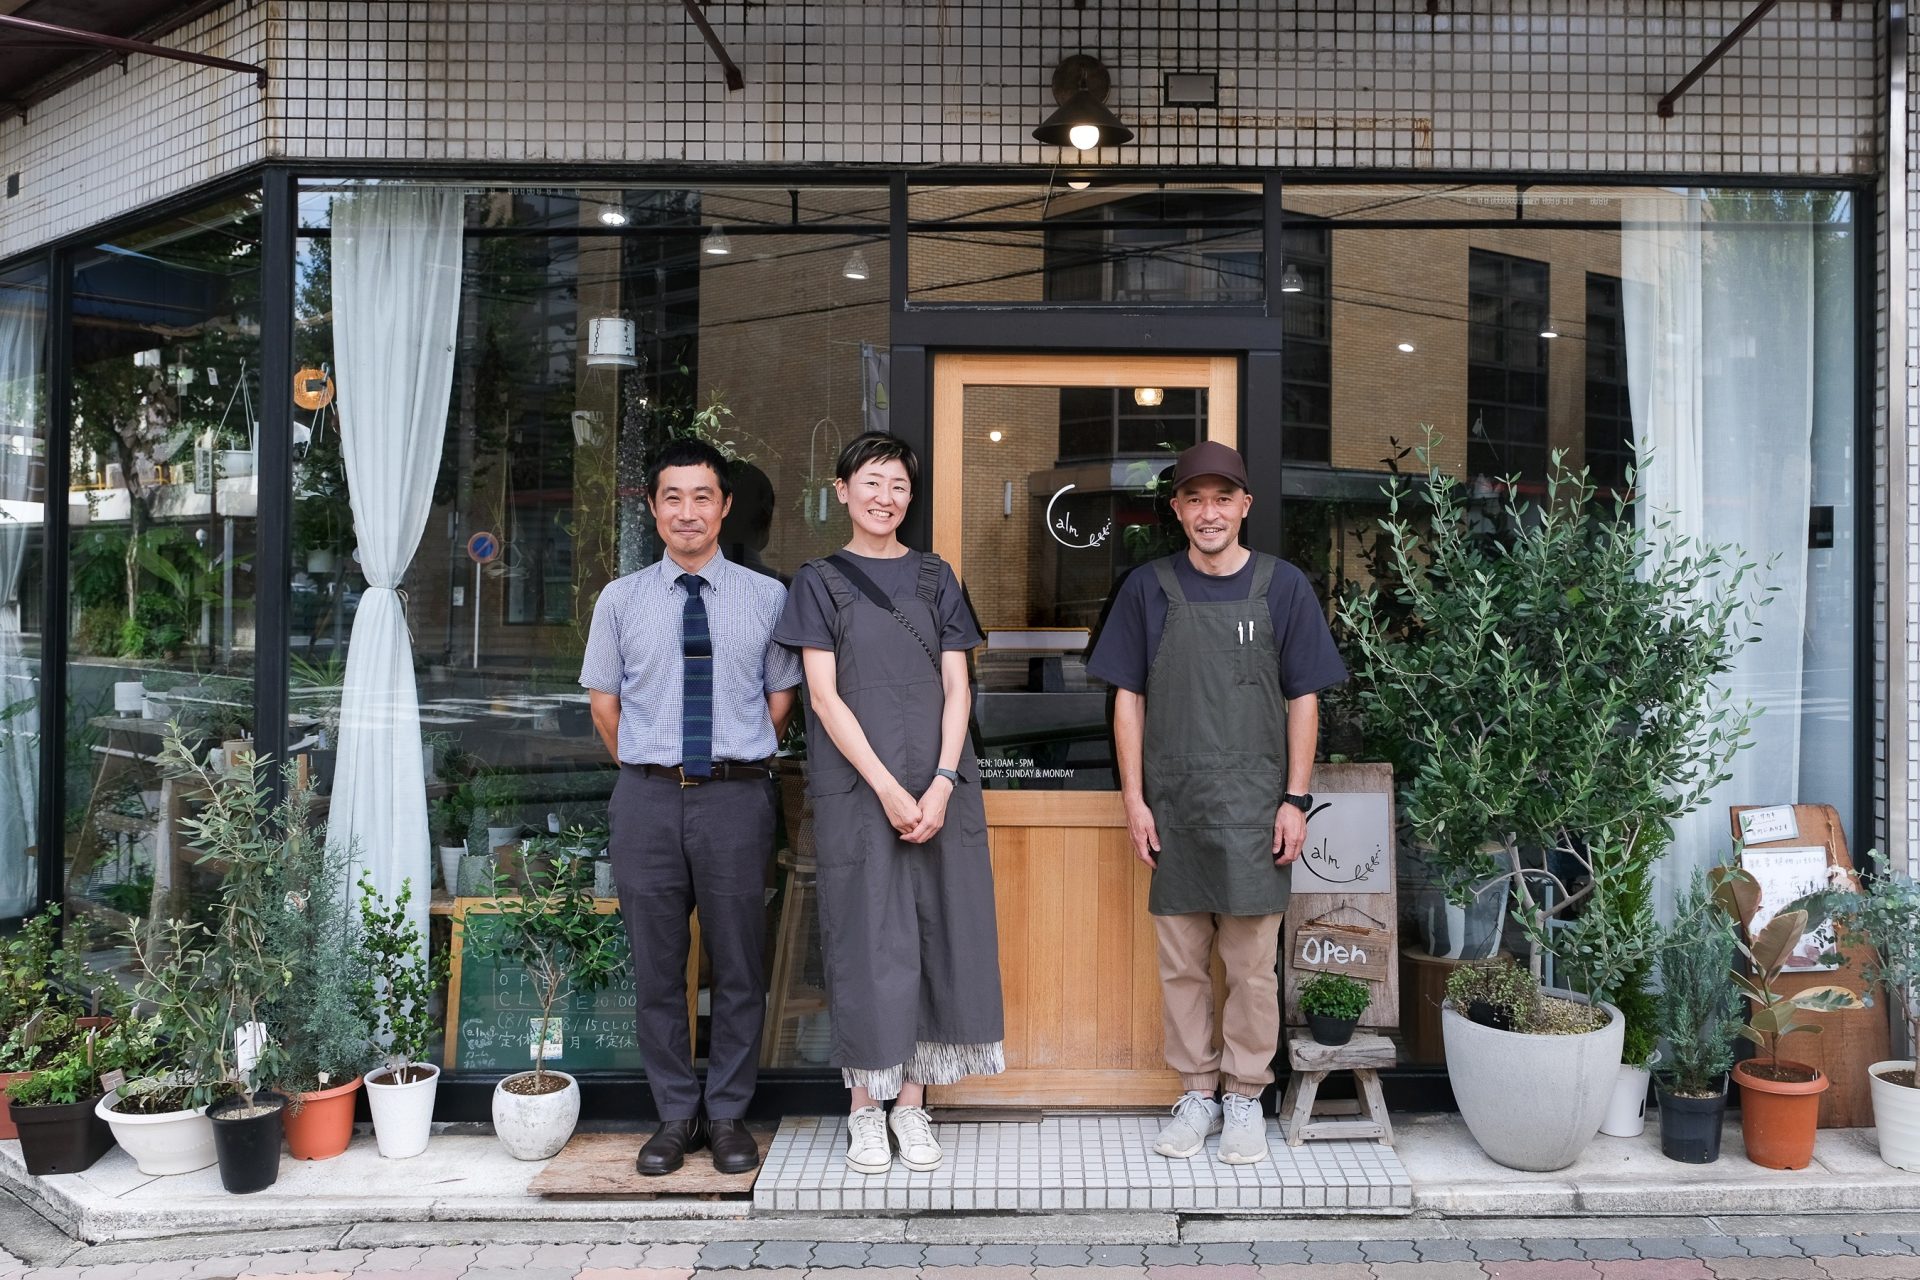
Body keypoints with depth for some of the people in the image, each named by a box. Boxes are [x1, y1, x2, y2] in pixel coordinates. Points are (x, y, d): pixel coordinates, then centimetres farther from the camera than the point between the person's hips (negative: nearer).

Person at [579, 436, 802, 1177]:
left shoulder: (766, 597, 3)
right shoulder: (621, 600, 6)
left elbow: (781, 696, 10)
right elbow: (603, 700, 12)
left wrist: (740, 763, 7)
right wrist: (647, 772, 11)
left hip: (736, 796, -1)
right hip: (647, 797, 1)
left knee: (739, 967, 7)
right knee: (656, 968, 9)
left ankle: (728, 1116, 23)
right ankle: (675, 1116, 24)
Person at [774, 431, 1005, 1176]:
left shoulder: (935, 579, 12)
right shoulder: (820, 581, 4)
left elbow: (956, 688, 6)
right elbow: (824, 696, -4)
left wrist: (941, 784, -9)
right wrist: (887, 788, -13)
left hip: (938, 786, 3)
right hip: (856, 790, -2)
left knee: (939, 935, 3)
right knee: (868, 940, 1)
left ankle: (912, 1101, 15)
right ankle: (865, 1106, 14)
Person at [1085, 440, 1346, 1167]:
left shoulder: (1282, 586, 2)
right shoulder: (1149, 588, 4)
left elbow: (1303, 700, 4)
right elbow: (1128, 698, 5)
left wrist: (1296, 799, -2)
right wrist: (1134, 798, -1)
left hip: (1253, 806, -1)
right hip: (1172, 806, 1)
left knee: (1253, 964, 4)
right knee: (1181, 963, 9)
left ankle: (1245, 1097, 20)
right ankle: (1196, 1093, 23)